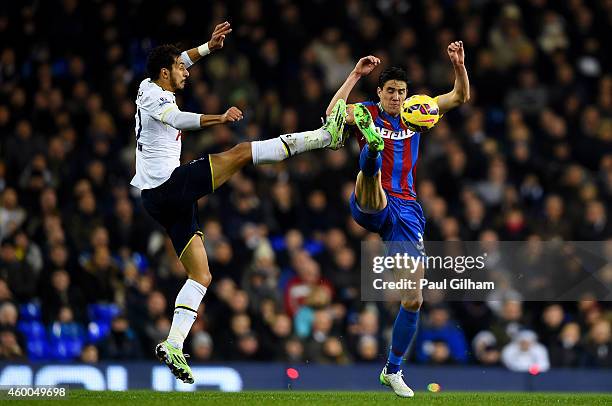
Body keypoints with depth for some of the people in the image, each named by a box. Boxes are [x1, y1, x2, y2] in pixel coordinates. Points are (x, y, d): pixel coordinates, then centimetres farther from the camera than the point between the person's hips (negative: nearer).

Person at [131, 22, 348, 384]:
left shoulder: (150, 89, 15)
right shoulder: (153, 97, -11)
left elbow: (176, 63, 36)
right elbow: (179, 120, -34)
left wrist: (208, 47, 30)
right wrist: (219, 118, -48)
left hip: (159, 198, 10)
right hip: (170, 184, -10)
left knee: (201, 276, 8)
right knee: (242, 152, -15)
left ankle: (174, 345, -1)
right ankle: (325, 135, -16)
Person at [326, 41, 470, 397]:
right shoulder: (366, 113, 2)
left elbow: (461, 98, 13)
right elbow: (332, 115, -19)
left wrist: (459, 66, -4)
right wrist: (356, 75, -21)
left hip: (407, 210, 4)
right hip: (374, 206, -4)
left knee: (414, 298, 0)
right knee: (370, 174, -42)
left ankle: (393, 370, 13)